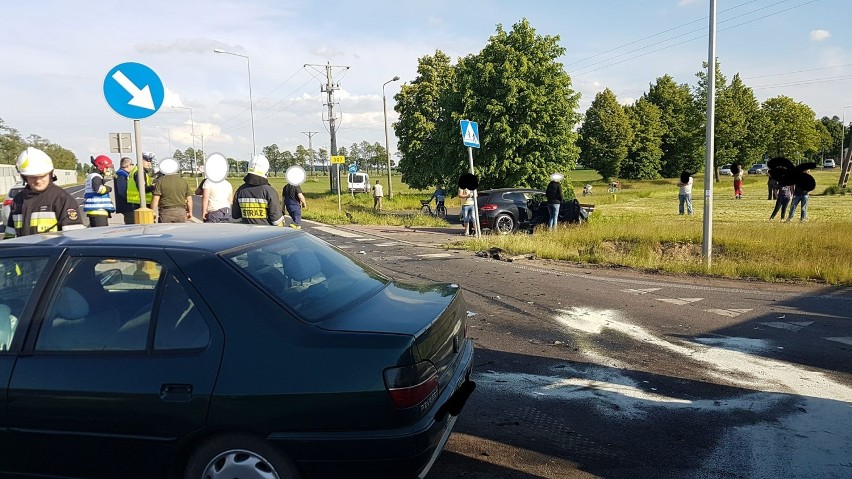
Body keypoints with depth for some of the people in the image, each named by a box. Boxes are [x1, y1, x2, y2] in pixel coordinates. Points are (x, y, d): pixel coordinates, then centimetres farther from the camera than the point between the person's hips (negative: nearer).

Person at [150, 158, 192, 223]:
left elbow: (155, 199, -8)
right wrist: (190, 212, 17)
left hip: (165, 213, -2)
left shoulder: (160, 181, -3)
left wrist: (153, 213, -1)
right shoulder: (183, 181, 5)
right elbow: (189, 199, 7)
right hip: (181, 212, 2)